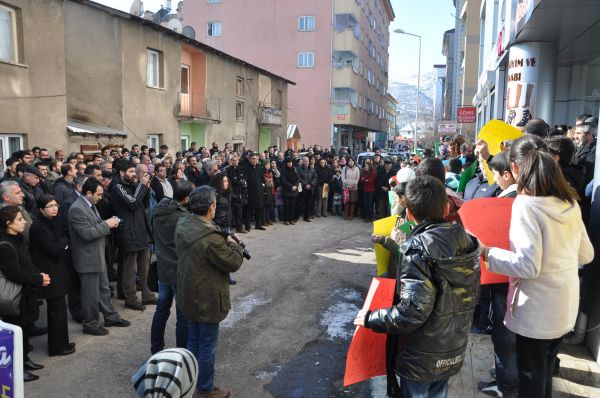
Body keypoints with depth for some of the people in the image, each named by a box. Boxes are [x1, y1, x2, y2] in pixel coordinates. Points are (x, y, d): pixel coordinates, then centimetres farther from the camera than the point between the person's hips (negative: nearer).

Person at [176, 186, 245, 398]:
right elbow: (233, 263, -21)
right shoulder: (210, 238, -31)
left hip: (190, 295, 9)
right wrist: (234, 245, -3)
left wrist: (224, 243, 0)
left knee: (193, 340, 25)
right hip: (207, 299, -9)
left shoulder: (183, 225, -4)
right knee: (207, 346, 9)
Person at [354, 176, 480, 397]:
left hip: (421, 359, -6)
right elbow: (470, 297, 6)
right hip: (453, 353, 6)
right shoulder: (467, 242, -3)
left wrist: (370, 318, -16)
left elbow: (413, 311, -28)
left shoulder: (418, 248, -24)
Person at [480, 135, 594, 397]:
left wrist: (486, 253, -16)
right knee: (545, 373, 25)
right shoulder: (569, 201, 2)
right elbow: (586, 254, 11)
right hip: (565, 305, 7)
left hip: (538, 310, -7)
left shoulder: (526, 204, -20)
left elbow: (528, 265, -24)